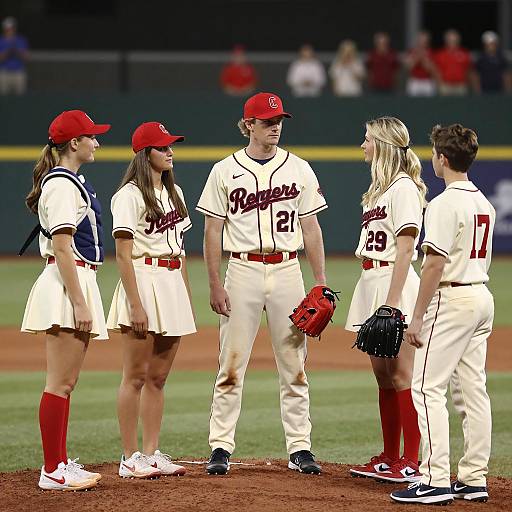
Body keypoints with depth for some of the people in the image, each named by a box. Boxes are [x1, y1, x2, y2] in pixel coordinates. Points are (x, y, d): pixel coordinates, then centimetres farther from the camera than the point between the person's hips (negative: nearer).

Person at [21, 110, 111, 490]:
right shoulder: (61, 184, -13)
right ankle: (53, 471, -7)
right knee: (60, 383, -8)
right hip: (67, 285, -11)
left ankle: (60, 463, 18)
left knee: (67, 382, 13)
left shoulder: (74, 182, 18)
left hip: (81, 283, 11)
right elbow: (62, 248, -19)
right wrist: (79, 302, -22)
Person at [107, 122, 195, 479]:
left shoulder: (174, 192, 16)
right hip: (144, 281, -8)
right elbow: (123, 254, -13)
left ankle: (152, 453, 14)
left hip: (174, 284, 8)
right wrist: (136, 305, -20)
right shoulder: (130, 195, -8)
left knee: (159, 377, 10)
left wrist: (188, 299, 16)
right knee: (136, 376, -4)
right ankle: (130, 459, -1)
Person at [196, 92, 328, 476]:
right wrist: (215, 286, -6)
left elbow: (311, 228, 8)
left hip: (287, 270, 2)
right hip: (243, 271, -2)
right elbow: (213, 231, 1)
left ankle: (300, 448, 8)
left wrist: (321, 283, 1)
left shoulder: (299, 169, 7)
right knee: (232, 365, -2)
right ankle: (221, 448, 3)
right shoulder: (225, 171, 2)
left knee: (294, 365, 4)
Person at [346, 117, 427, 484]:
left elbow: (405, 249, -18)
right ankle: (390, 458, 19)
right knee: (384, 376, 13)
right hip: (371, 283, 10)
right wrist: (379, 297, 17)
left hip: (394, 282, -10)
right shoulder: (380, 188, 18)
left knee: (402, 376, -9)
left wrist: (393, 299, -23)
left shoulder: (403, 188, -11)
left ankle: (411, 463, -8)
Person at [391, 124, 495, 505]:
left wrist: (418, 316, -15)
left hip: (451, 299, -9)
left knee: (428, 388, -7)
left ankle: (437, 481, -13)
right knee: (473, 389, 10)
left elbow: (436, 264, -19)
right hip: (483, 297, 9)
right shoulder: (484, 203, 13)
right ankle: (474, 479, 11)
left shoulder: (445, 204, -15)